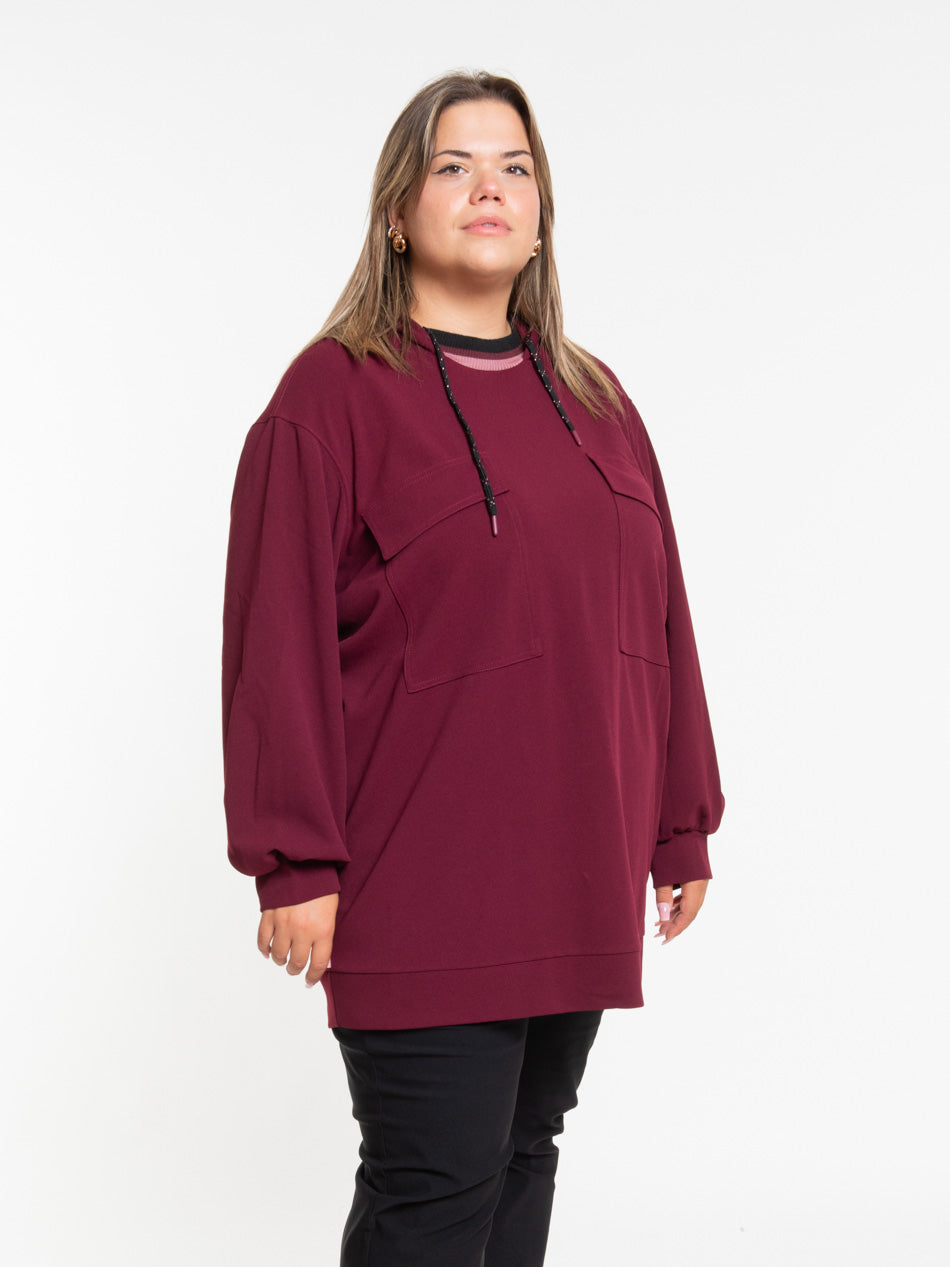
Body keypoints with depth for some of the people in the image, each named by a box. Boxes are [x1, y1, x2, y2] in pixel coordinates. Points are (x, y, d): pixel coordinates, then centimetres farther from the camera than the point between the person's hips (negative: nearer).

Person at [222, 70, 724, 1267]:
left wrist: (683, 827, 14)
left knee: (525, 1156, 14)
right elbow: (281, 642, -10)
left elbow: (658, 621, 15)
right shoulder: (335, 393, -5)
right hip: (421, 884, -6)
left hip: (577, 876, 6)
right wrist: (295, 862, -14)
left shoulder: (594, 399, 13)